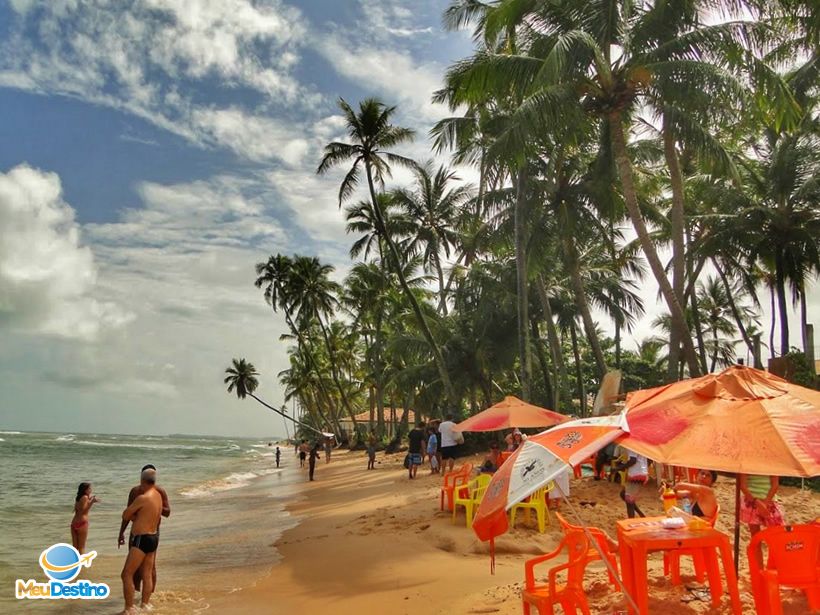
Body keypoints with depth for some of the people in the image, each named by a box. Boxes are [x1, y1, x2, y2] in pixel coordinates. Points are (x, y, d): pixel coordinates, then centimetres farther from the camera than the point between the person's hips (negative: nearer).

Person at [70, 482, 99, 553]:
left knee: (75, 547, 11)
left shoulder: (78, 498, 15)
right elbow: (83, 511, -16)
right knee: (82, 547, -1)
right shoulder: (85, 497, -9)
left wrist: (89, 500, 28)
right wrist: (92, 502, -20)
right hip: (82, 523, -7)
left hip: (74, 523, 7)